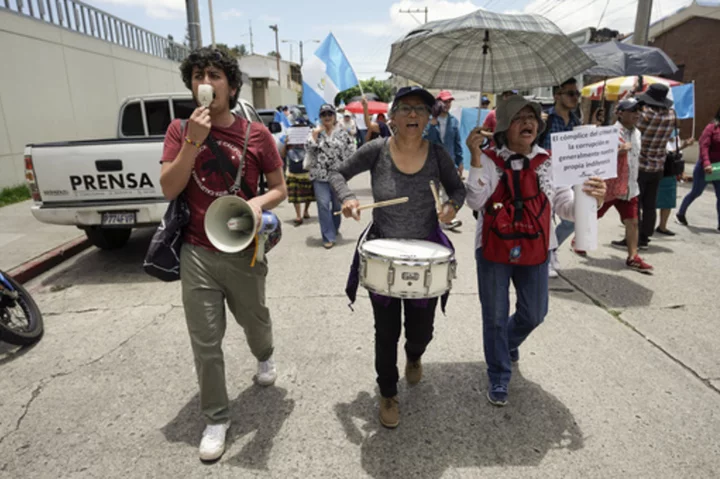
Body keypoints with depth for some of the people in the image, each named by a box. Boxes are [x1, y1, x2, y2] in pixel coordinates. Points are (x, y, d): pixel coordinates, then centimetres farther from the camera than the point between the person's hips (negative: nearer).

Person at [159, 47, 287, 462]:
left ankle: (265, 357, 56)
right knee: (205, 342, 5)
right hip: (197, 253, 1)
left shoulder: (256, 134, -4)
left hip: (244, 252, 0)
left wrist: (259, 203, -21)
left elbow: (280, 189, 1)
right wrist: (194, 141, -19)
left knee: (255, 321, 20)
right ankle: (216, 419, 25)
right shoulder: (180, 130, 0)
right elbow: (169, 189, -9)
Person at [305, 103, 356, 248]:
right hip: (320, 176, 0)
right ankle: (328, 237, -3)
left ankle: (334, 228, 36)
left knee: (337, 204, 12)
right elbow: (309, 148, -7)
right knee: (323, 205, -8)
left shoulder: (342, 133, 3)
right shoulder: (315, 132, 6)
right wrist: (315, 133, -10)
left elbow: (351, 152, 2)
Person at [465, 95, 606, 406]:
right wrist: (475, 158, -30)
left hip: (534, 251, 3)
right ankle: (498, 378, 29)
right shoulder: (489, 160, -9)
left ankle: (509, 342, 51)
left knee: (534, 314, 16)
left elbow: (564, 206, -5)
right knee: (495, 317, 8)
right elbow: (475, 201, -22)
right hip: (493, 251, -3)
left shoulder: (548, 161, -2)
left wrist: (590, 197, -26)